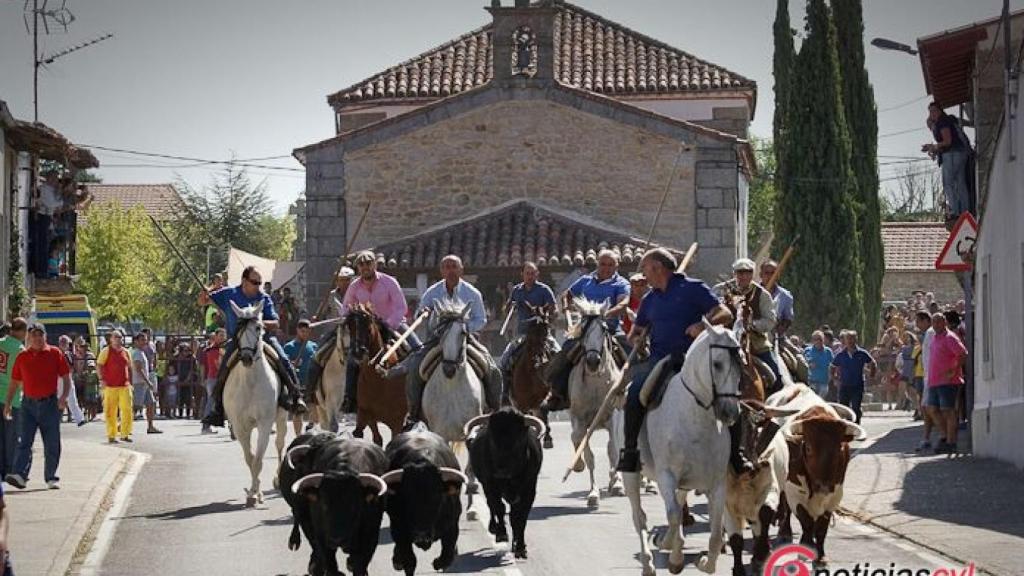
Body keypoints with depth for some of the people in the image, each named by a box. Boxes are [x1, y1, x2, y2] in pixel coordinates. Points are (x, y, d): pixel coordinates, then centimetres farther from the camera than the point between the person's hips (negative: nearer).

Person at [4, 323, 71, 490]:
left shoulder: (55, 353, 0)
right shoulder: (22, 357, 6)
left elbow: (66, 377, 2)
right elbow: (14, 382, 13)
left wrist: (64, 396, -12)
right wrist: (7, 404, 8)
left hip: (50, 403, -1)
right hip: (28, 403, 1)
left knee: (52, 444, 3)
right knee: (24, 441, -8)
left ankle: (51, 477, 13)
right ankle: (19, 475, -16)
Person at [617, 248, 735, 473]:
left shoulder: (693, 288, 4)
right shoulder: (650, 299, 20)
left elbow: (725, 314, -2)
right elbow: (637, 330, 33)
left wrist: (705, 324, -22)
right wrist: (636, 340, 9)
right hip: (659, 358, 3)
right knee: (636, 391, -27)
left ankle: (735, 454, -6)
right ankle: (629, 450, -20)